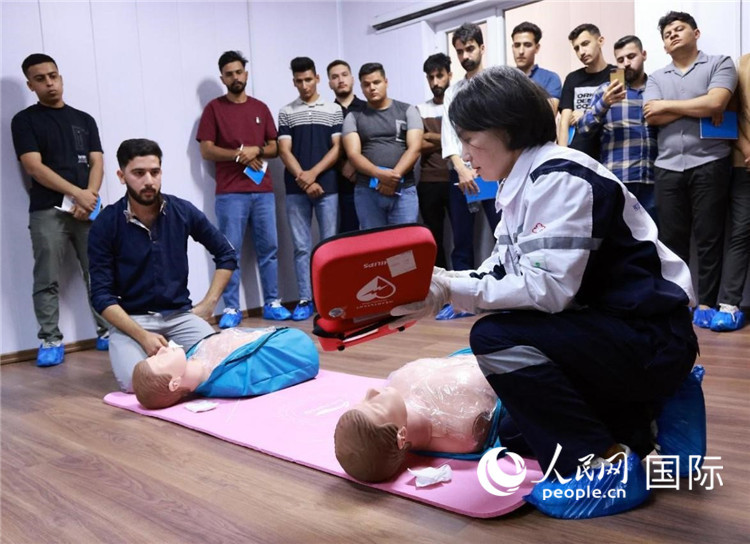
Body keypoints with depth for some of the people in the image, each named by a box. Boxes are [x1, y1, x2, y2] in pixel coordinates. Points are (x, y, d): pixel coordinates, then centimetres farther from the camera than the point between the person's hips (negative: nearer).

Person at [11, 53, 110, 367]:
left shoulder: (84, 120, 16)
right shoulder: (25, 120, 6)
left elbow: (97, 163, 8)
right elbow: (33, 166, -6)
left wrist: (89, 197, -10)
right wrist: (77, 193, -14)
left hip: (87, 210, 3)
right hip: (47, 212, -2)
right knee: (47, 281, -1)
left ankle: (107, 331, 12)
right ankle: (50, 341, 6)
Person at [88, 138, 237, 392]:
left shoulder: (183, 211, -2)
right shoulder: (105, 224, -7)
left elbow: (226, 254, 10)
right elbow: (102, 295, -9)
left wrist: (209, 303, 1)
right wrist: (143, 336, -21)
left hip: (180, 315, 2)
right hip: (130, 319, -1)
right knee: (135, 381, -28)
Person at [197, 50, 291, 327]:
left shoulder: (260, 107, 14)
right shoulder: (214, 108, 5)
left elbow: (274, 148, 14)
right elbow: (206, 150, -1)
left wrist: (256, 150, -7)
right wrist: (239, 155, -11)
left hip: (263, 190, 3)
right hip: (230, 193, -3)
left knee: (269, 248, 4)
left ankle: (272, 303, 12)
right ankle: (231, 309, 3)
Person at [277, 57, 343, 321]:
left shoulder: (334, 110, 8)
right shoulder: (286, 112, 9)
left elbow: (337, 148, 1)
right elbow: (284, 151, 2)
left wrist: (313, 173, -11)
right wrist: (303, 179, -11)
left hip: (328, 187, -1)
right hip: (295, 190, 1)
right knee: (301, 246, 3)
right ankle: (305, 300, 8)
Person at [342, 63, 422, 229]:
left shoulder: (407, 111, 9)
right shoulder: (353, 117, 10)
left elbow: (414, 148, -2)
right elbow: (353, 154, -2)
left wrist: (394, 177, -17)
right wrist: (380, 174, -20)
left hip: (404, 190, 0)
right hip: (367, 191, 1)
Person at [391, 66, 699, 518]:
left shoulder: (560, 178, -21)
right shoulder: (525, 185, 8)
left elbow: (548, 287, -30)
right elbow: (505, 274, 5)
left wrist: (451, 291, -27)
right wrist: (438, 286, -8)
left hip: (650, 341, -10)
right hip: (602, 332, 10)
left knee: (496, 338, -27)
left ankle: (606, 465, -13)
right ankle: (628, 428, 15)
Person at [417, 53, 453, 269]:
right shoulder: (420, 110, 12)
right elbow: (419, 146, 0)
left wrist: (433, 136, -4)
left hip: (456, 180, -3)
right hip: (428, 183, 3)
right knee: (434, 237, 9)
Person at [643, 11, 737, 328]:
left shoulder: (719, 64, 7)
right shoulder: (656, 78, 16)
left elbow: (715, 103, -11)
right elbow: (651, 117, -1)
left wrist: (667, 105, -3)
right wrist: (698, 108, -5)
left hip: (709, 164, -3)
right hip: (668, 167, 3)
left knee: (709, 237, 0)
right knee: (671, 238, 5)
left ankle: (706, 303, 7)